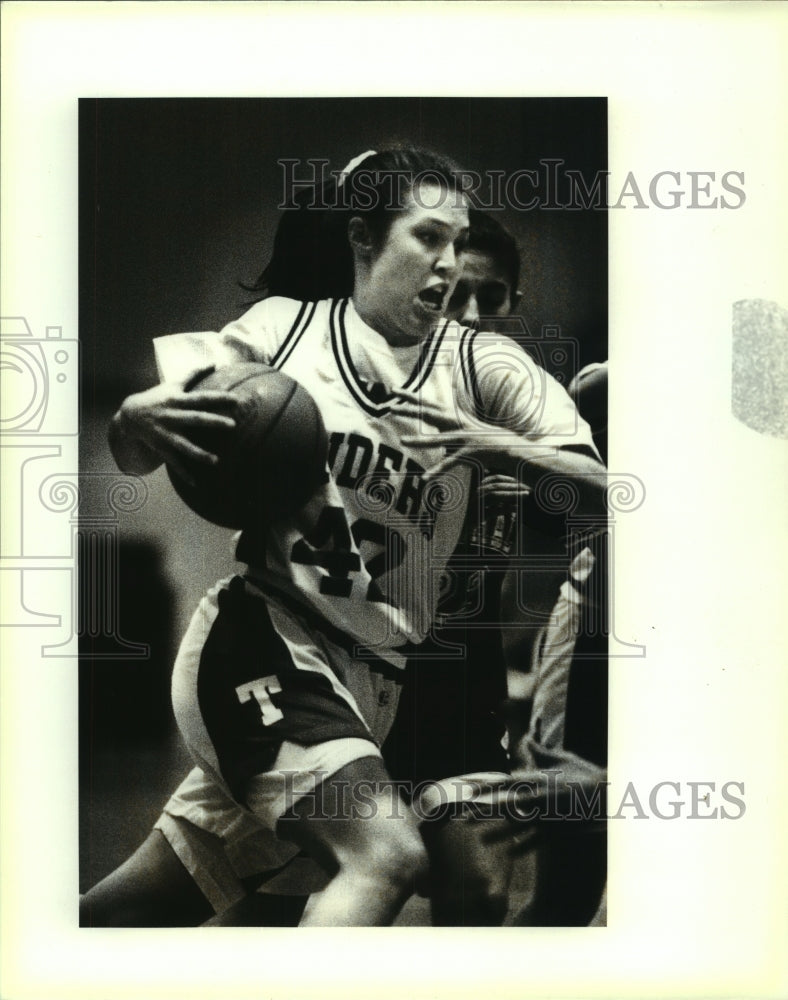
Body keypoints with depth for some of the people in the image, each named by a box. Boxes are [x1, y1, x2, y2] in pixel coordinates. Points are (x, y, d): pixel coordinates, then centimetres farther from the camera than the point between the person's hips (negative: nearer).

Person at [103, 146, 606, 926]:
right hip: (262, 635, -4)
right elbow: (134, 461, 8)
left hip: (373, 676, 4)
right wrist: (135, 421, -16)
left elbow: (601, 487, 0)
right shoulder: (283, 327, 4)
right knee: (388, 855, -26)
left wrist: (494, 445, -18)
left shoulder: (479, 366, 7)